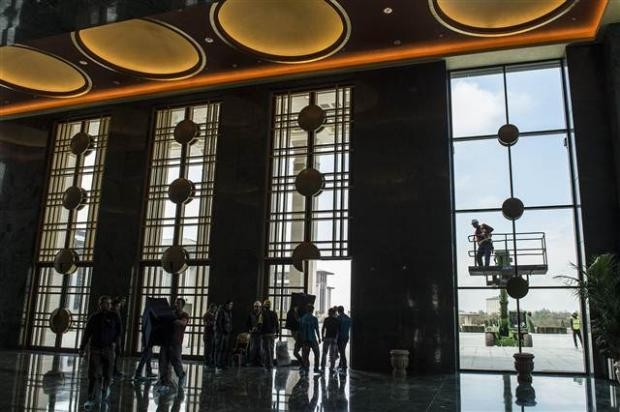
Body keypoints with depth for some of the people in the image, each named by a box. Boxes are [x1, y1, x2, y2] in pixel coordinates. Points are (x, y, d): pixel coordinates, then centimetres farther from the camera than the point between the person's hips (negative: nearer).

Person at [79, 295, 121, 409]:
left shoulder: (114, 316, 2)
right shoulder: (94, 317, 4)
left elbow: (119, 330, 5)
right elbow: (86, 333, 8)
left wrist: (114, 341, -9)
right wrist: (82, 348, 8)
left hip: (108, 348, 0)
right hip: (94, 348, 0)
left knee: (107, 373, 2)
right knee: (92, 374, -5)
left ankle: (105, 388, 34)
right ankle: (91, 399, 1)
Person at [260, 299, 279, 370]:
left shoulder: (263, 314, -11)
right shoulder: (274, 314, 3)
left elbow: (260, 324, -15)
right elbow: (277, 324, 4)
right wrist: (277, 332, 13)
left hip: (265, 334, -5)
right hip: (272, 334, 5)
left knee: (265, 350, 2)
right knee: (271, 349, 15)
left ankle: (267, 364, -1)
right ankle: (271, 365, 22)